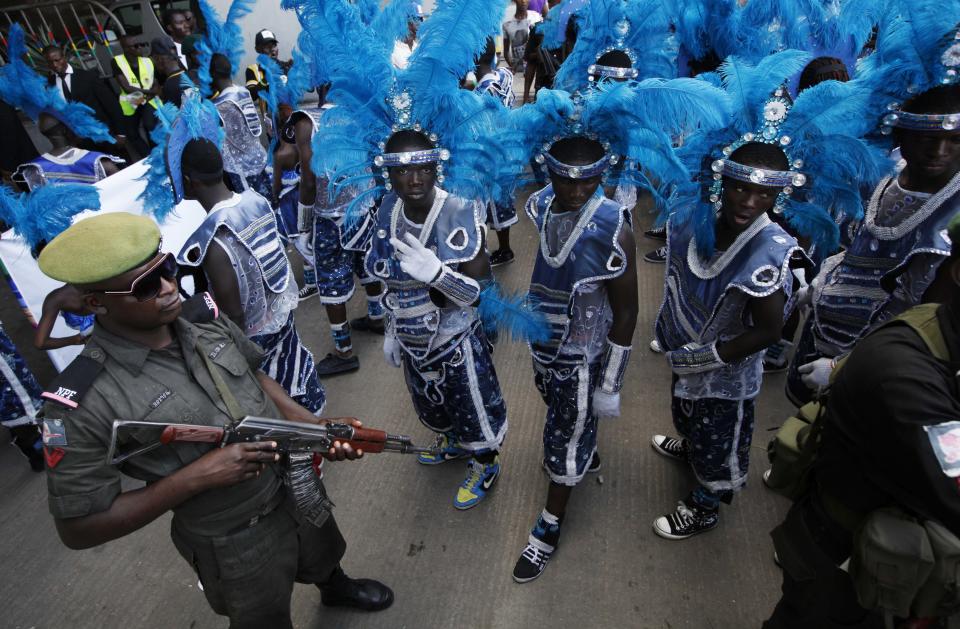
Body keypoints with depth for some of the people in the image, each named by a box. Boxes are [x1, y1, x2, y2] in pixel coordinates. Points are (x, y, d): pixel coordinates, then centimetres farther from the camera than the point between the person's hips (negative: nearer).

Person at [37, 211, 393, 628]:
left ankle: (336, 589, 68)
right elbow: (78, 528, -19)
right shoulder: (84, 402, -27)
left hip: (300, 486, 5)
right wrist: (196, 476, -29)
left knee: (323, 558, 35)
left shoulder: (204, 317, -13)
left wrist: (316, 428, -11)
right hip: (237, 544, -5)